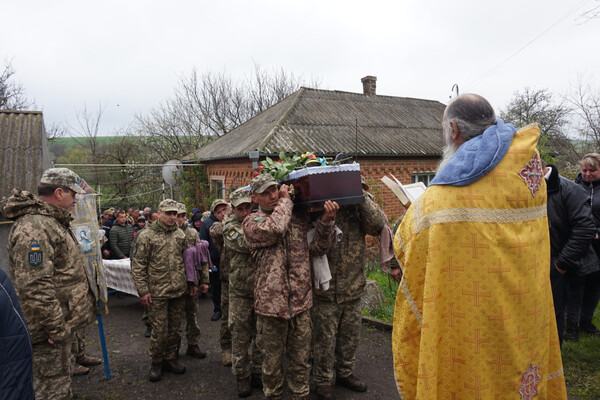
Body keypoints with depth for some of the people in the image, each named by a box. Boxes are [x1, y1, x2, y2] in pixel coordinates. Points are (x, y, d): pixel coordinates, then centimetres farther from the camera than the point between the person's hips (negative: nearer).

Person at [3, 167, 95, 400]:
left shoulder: (52, 222, 14)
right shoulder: (34, 227, -22)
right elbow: (34, 287, -29)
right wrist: (57, 328, -23)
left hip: (60, 324, 11)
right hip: (49, 332, -11)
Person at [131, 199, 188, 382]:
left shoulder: (180, 234, 8)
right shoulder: (146, 236, -7)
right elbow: (137, 266, -7)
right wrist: (143, 291, -11)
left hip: (179, 291, 4)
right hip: (157, 293, -4)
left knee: (174, 328, 13)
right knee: (159, 331, 2)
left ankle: (171, 358, 30)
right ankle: (157, 362, 22)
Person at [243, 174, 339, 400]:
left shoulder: (299, 217, 8)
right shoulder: (252, 222, -3)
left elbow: (316, 248, 6)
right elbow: (275, 228, -24)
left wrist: (325, 222, -9)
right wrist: (285, 200, -8)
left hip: (301, 302, 3)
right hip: (271, 303, -3)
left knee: (301, 359, 16)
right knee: (272, 360, 13)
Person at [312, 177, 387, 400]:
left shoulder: (358, 208, 1)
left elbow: (379, 225, -17)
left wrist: (362, 196, -25)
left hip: (353, 287, 4)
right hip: (326, 289, -4)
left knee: (350, 336, 18)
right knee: (325, 339, 7)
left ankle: (345, 373, 38)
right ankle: (323, 380, 25)